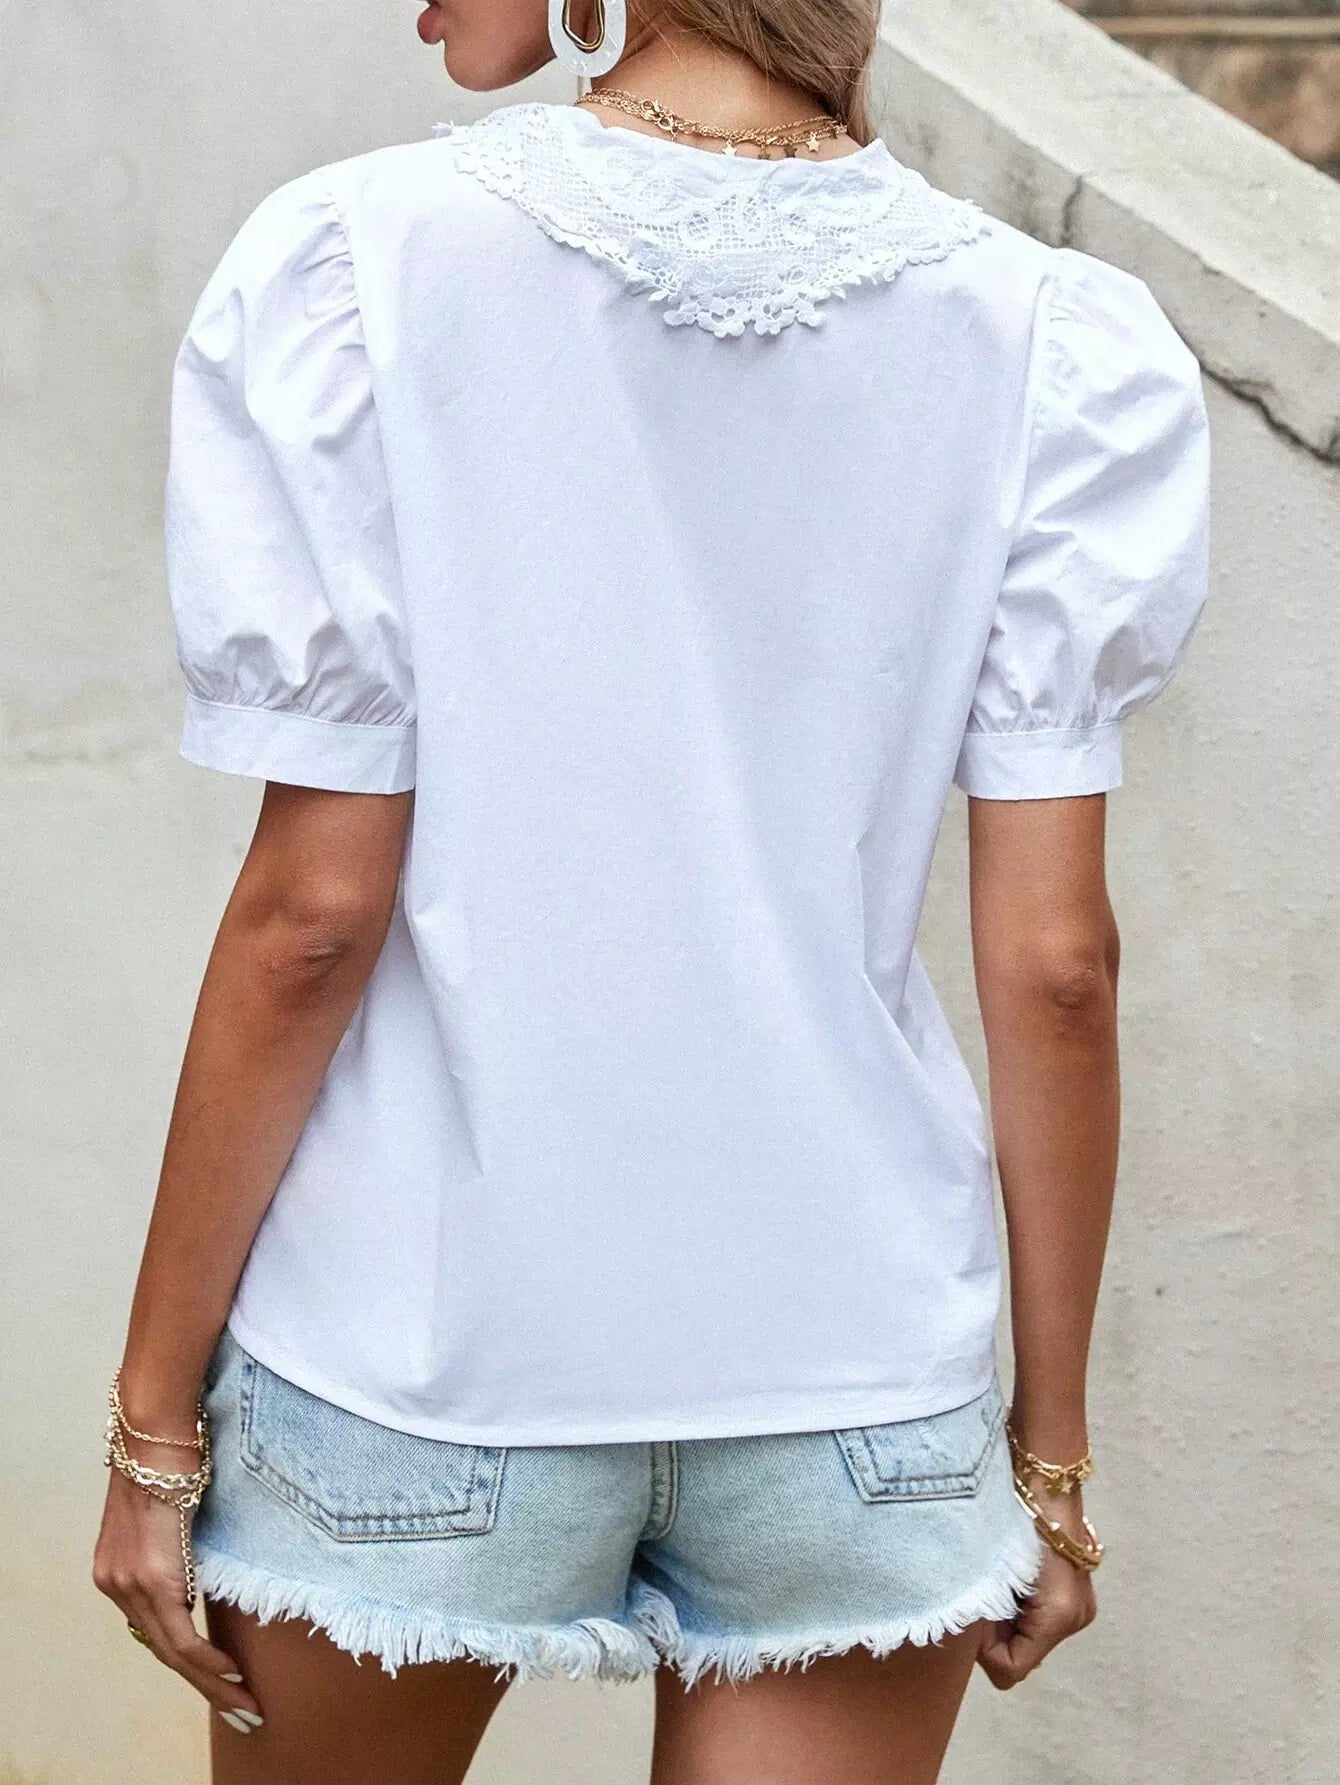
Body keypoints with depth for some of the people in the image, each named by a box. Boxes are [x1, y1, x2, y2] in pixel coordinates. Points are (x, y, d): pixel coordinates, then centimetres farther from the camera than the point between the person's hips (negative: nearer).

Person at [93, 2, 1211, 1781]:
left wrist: (158, 1418, -1)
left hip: (421, 1354, -1)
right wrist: (1050, 1442, 7)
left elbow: (312, 915, -11)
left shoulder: (363, 265, -12)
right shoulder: (1052, 346, -5)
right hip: (860, 1374, 2)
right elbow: (1056, 961, -5)